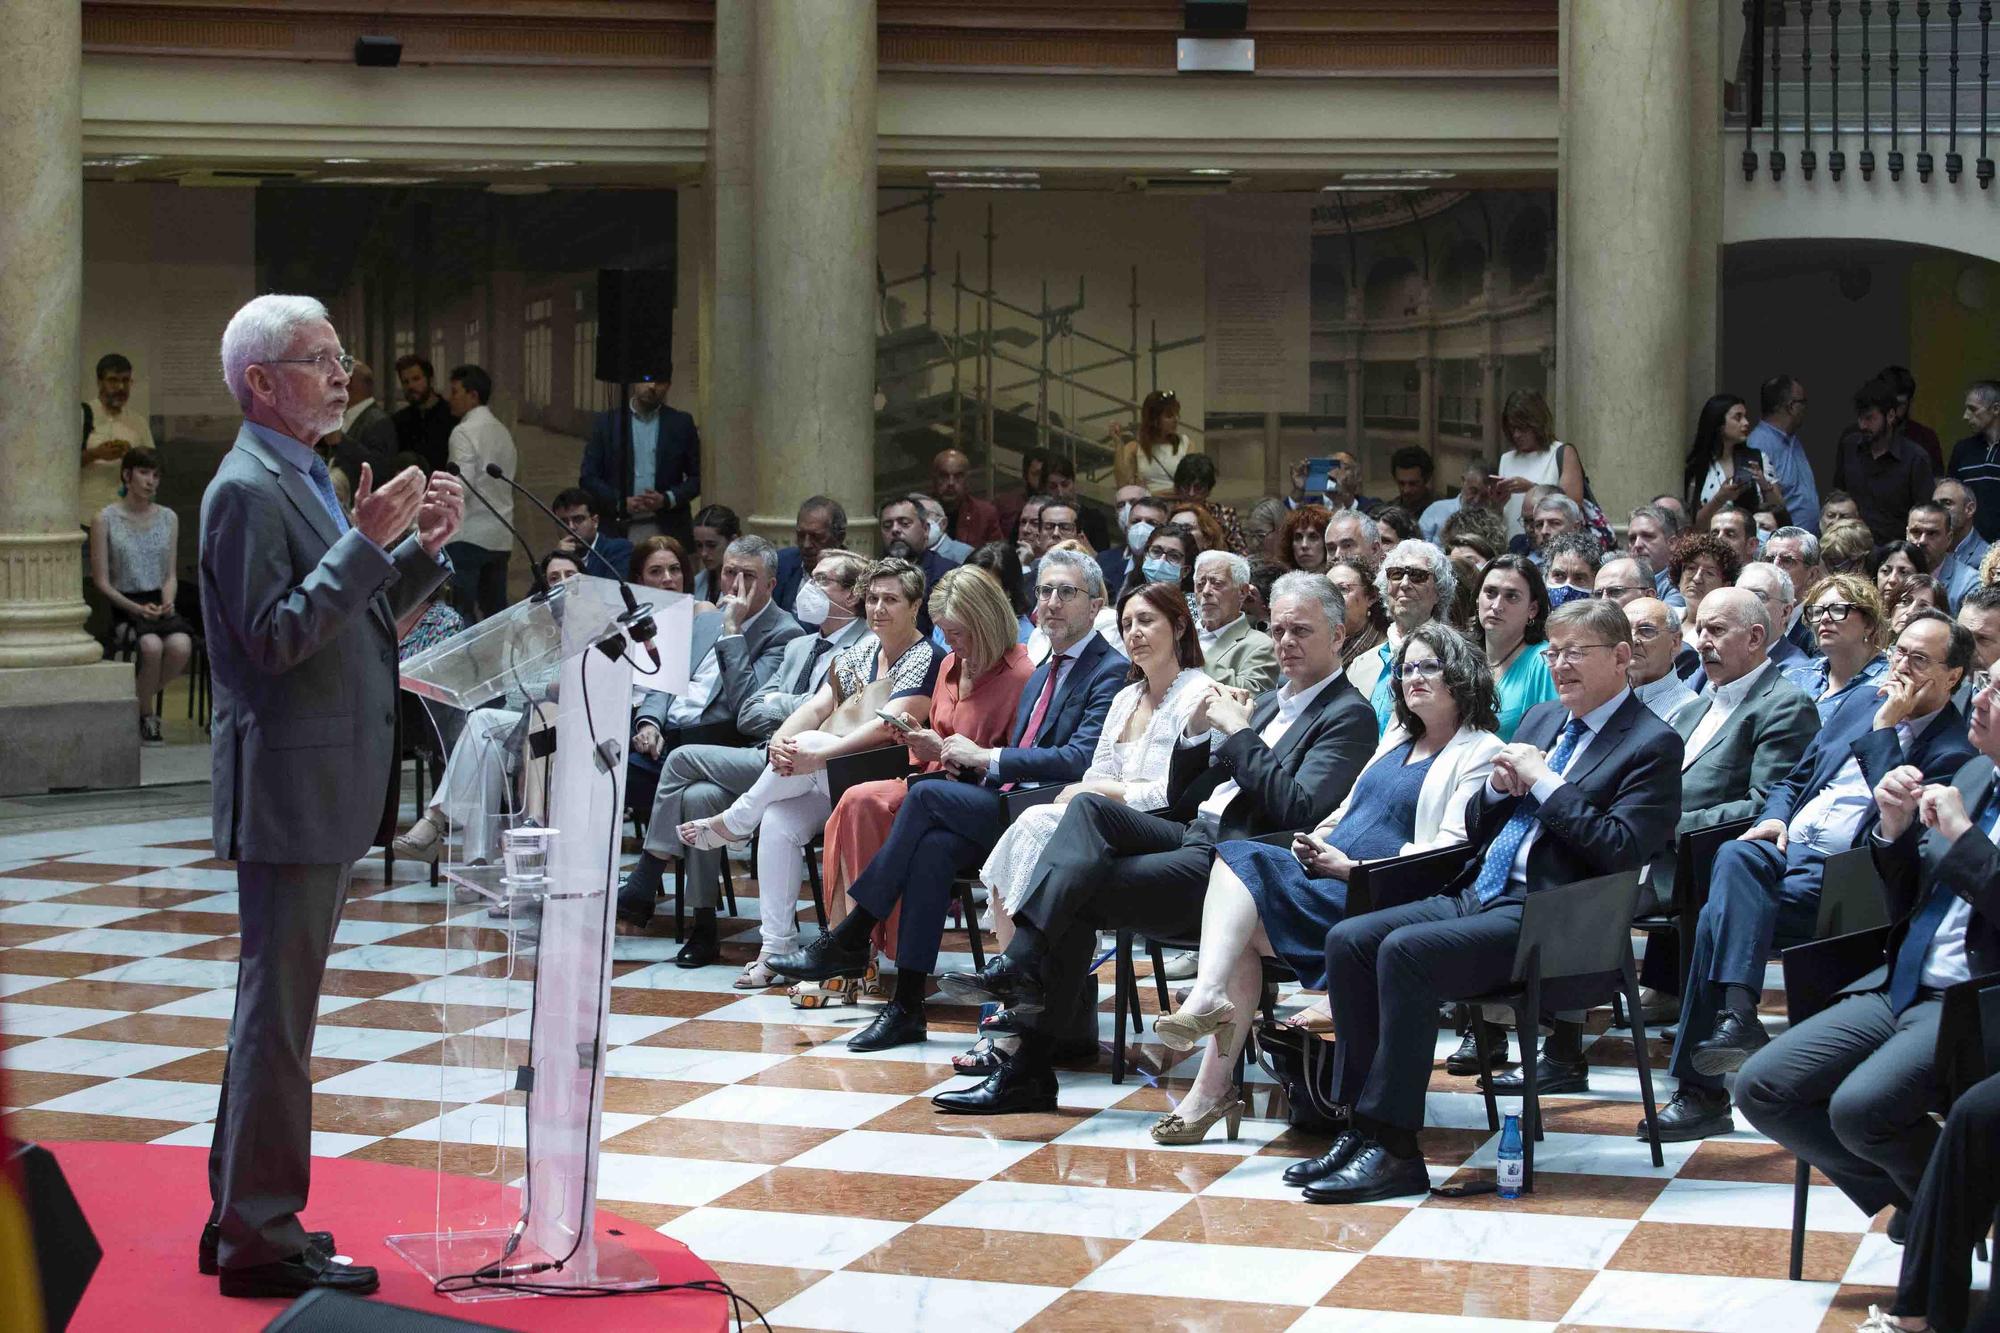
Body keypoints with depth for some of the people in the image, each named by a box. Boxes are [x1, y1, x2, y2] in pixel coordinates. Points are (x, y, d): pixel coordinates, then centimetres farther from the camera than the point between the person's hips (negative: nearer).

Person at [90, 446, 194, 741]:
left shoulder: (168, 518, 13)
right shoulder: (105, 520, 0)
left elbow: (170, 575, 14)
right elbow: (102, 581, -2)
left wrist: (168, 602, -8)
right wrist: (136, 609, -15)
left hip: (159, 603, 4)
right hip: (123, 605, -3)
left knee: (181, 645, -30)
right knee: (151, 645, -35)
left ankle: (140, 701, -2)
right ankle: (145, 714, -9)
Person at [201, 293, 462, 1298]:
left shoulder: (309, 483, 16)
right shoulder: (248, 490, -14)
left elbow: (355, 623, 18)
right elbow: (276, 637, -22)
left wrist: (422, 548, 6)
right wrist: (365, 540, -22)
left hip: (330, 787, 10)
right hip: (289, 787, -10)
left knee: (274, 1008, 15)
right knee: (277, 1015, -5)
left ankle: (242, 1217, 24)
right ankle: (262, 1241, 0)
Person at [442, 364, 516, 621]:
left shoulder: (464, 432, -9)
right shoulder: (502, 431, 15)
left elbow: (462, 486, -17)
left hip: (468, 534, -8)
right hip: (500, 537, 8)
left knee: (462, 615, -8)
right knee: (496, 612, 10)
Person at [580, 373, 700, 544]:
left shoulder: (682, 424, 8)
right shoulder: (605, 422, 7)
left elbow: (696, 478, 9)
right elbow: (588, 477, 6)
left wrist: (667, 499, -8)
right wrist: (620, 502, -10)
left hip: (668, 531, 0)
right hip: (620, 529, 0)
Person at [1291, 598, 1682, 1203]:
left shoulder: (1652, 745, -3)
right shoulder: (1541, 722, 21)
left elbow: (1621, 850, -17)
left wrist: (1543, 781, -13)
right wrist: (1499, 787, 1)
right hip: (1479, 896, 9)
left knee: (1405, 950, -28)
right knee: (1348, 939, -10)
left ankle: (1395, 1150, -24)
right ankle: (1360, 1128, -9)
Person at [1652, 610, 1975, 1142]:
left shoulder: (1954, 752, -1)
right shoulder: (1860, 703, 20)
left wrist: (1884, 728, -13)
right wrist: (1775, 819, 5)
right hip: (1786, 845, 6)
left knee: (1719, 920, -27)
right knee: (1735, 857, -31)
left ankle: (1700, 1092, -24)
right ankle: (1737, 1014, -42)